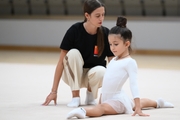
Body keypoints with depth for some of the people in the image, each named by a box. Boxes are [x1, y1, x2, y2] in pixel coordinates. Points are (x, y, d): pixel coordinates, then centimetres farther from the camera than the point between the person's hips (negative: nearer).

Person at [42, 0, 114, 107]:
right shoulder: (75, 30, -20)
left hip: (93, 74, 1)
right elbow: (61, 61, -17)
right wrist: (54, 91, -20)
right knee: (73, 53, -31)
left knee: (100, 71, -35)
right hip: (73, 76, 0)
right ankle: (76, 97, -20)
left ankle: (91, 94, -2)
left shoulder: (105, 33, -16)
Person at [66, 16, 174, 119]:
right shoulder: (113, 60, 11)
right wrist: (101, 98, 20)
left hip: (117, 99, -10)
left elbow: (134, 84, -21)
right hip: (107, 98, 10)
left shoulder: (130, 62, -14)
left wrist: (138, 108, -27)